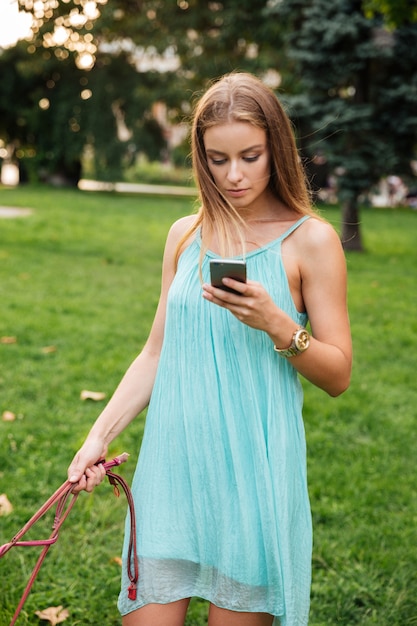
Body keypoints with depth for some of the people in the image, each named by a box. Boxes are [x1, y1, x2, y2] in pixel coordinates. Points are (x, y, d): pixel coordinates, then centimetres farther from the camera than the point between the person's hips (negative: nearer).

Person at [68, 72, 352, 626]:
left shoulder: (310, 240, -2)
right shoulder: (186, 236, 10)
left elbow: (338, 375, -2)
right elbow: (157, 355, 14)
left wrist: (277, 324, -19)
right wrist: (99, 436, 5)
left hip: (253, 469, -3)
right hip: (173, 462, 4)